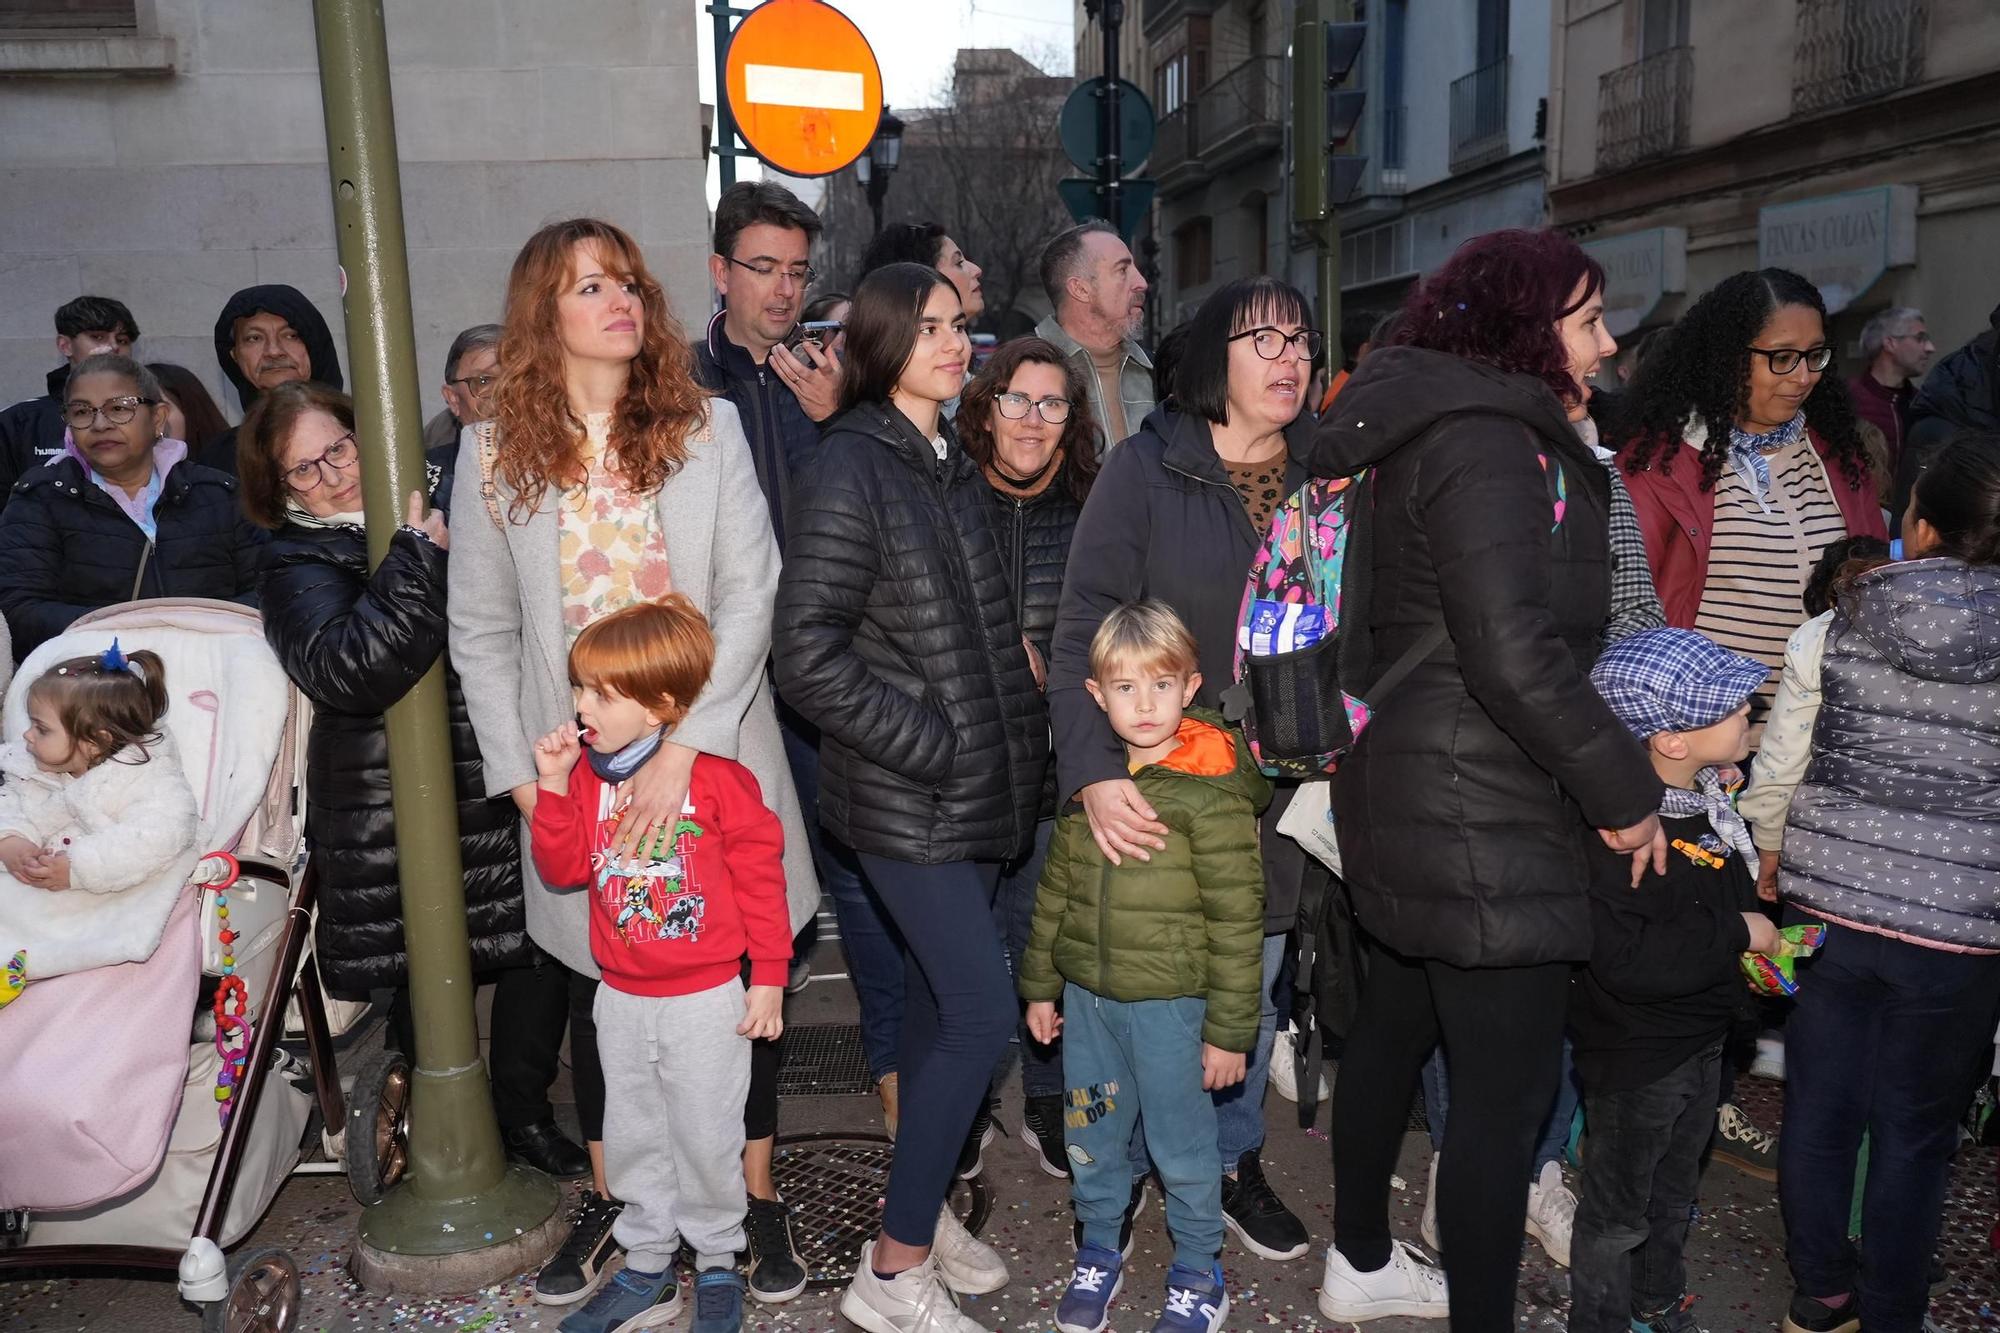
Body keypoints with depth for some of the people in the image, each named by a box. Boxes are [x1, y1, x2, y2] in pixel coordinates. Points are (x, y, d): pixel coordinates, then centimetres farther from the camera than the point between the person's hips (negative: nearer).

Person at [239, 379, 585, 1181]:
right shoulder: (298, 569, -2)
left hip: (505, 785, 4)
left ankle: (524, 1112, 27)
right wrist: (421, 560, -23)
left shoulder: (435, 509, 10)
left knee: (538, 942, 6)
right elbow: (346, 669, -23)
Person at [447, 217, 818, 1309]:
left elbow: (750, 597, -9)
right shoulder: (494, 452, 2)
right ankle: (611, 1196, 34)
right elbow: (480, 630, 5)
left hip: (711, 760, -1)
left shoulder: (710, 429, -2)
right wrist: (520, 774, -2)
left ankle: (757, 1193, 27)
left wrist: (686, 748, -17)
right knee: (599, 985, 14)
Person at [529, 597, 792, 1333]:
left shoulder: (717, 776, -16)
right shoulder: (588, 774, 0)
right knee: (632, 1139, 17)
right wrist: (553, 785, -15)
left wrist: (768, 977, -9)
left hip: (706, 999, -5)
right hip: (622, 998, 5)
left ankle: (718, 1264, 30)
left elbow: (759, 875, -11)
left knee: (706, 1140, 8)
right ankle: (648, 1269, 35)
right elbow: (565, 870, -3)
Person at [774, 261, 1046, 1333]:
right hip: (905, 797, -7)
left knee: (937, 997, 15)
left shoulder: (952, 464, 12)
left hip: (978, 787, 7)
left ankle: (921, 1207, 32)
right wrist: (932, 745, -16)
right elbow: (808, 655, -17)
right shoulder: (847, 469, -12)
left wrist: (1019, 730, 11)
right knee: (983, 1015, -8)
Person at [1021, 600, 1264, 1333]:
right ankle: (1098, 1254, 40)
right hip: (1087, 996, 5)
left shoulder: (1210, 793, -14)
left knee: (1182, 1148, 10)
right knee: (1091, 1137, 18)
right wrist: (1040, 984, 14)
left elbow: (1237, 921, -12)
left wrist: (1230, 1028, -9)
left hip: (1169, 1004, -5)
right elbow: (1055, 888, 11)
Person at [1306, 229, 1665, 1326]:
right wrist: (1625, 792, -14)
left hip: (1401, 798, 11)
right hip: (1480, 819, -11)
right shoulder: (1487, 444, -17)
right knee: (1507, 1091, -2)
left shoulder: (1430, 435, 14)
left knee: (1393, 1027, 20)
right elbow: (1515, 656, -25)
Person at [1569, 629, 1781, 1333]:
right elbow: (1625, 959, -36)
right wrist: (1736, 934, -27)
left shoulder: (1709, 803, 0)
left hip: (1701, 1034, 9)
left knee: (1674, 1187, 27)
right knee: (1620, 1207, 11)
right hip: (1636, 1053, -9)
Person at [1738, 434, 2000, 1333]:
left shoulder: (1831, 633, -7)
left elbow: (1774, 778, 1)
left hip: (1833, 909, 1)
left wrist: (1773, 859, 19)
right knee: (1915, 1133, 13)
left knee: (1820, 1109, 16)